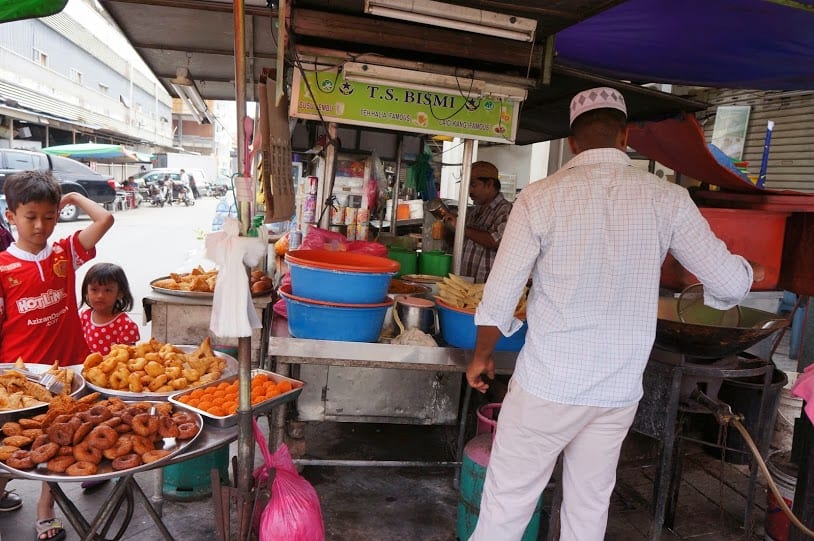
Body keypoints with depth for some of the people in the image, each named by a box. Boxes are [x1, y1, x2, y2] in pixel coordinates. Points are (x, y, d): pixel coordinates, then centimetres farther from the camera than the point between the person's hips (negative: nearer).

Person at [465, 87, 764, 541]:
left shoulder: (541, 198, -9)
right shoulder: (667, 199, -3)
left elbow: (500, 295, -8)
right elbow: (729, 282, 4)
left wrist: (482, 356, 8)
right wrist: (751, 273, 28)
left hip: (548, 385, -3)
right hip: (619, 392, 3)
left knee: (507, 504, 11)